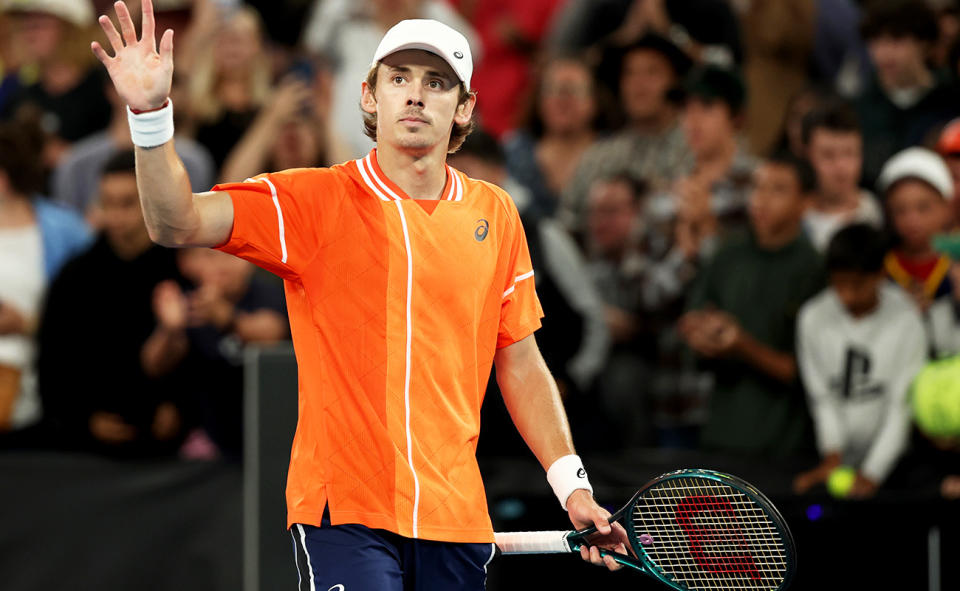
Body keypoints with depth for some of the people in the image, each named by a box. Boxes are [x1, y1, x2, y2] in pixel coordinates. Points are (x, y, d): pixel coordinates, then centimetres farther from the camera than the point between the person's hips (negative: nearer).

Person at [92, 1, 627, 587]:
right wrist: (151, 114, -28)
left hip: (456, 516, 4)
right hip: (344, 510, -4)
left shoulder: (494, 214, 10)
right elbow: (178, 224, -14)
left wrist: (572, 484, 9)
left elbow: (521, 366, 16)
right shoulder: (315, 201, -1)